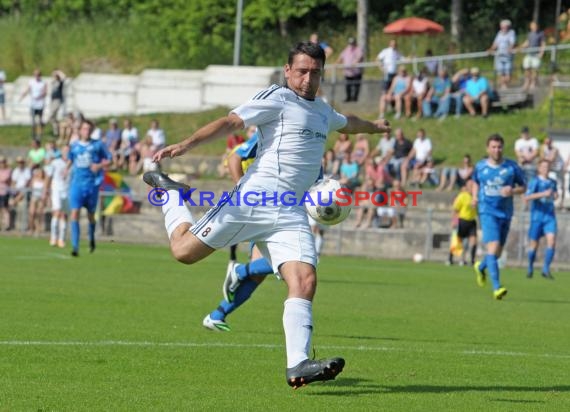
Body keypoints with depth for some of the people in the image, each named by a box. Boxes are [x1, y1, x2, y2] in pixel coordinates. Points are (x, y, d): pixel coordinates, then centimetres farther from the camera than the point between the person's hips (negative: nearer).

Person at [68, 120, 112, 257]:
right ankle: (75, 246, -17)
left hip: (92, 184, -1)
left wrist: (99, 165, -11)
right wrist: (66, 169, 9)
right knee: (74, 213, -14)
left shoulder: (98, 145, 1)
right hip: (76, 183, 1)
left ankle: (92, 238, 40)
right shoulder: (74, 146, 8)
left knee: (90, 214, 11)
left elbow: (108, 160, 6)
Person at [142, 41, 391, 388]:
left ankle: (298, 366, -21)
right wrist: (185, 145, -27)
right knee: (185, 251, -2)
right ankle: (171, 193, 28)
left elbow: (345, 123, 47)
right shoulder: (277, 98, -3)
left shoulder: (322, 110, 22)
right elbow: (231, 122, -14)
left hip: (291, 214, 5)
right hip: (254, 200, -5)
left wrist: (374, 126, 66)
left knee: (305, 281, -15)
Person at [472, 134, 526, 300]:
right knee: (493, 247, -19)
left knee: (498, 252, 13)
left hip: (505, 213, 2)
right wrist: (475, 196, 2)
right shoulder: (480, 166, 2)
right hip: (487, 212, -2)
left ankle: (481, 267, 47)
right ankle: (496, 288, -23)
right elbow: (475, 182, 21)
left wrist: (513, 191, -15)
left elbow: (523, 186, 6)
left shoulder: (512, 167, -1)